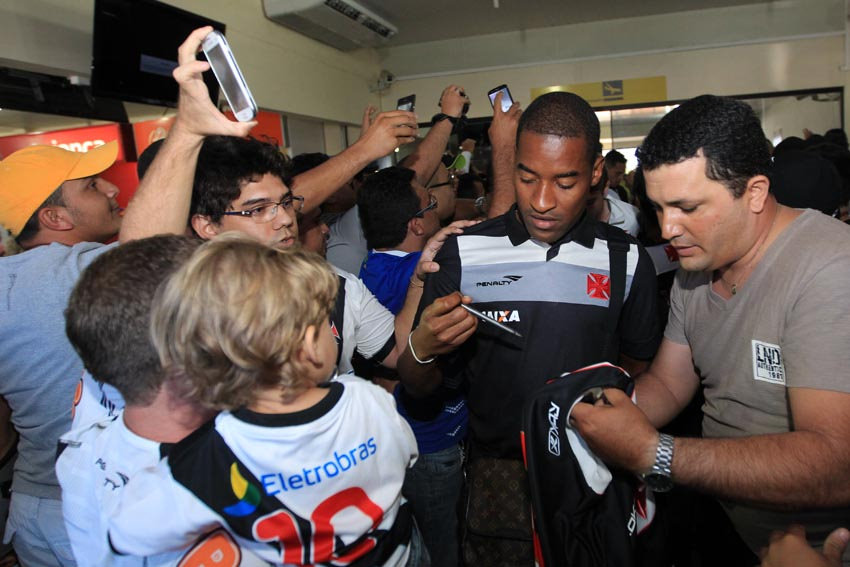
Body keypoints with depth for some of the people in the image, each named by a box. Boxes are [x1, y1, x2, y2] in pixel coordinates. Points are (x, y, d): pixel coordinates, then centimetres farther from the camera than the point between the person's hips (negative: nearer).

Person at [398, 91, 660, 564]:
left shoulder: (628, 259, -5)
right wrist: (422, 350, -25)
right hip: (497, 470, 0)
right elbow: (420, 389, -4)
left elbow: (638, 367, 7)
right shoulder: (464, 253, -7)